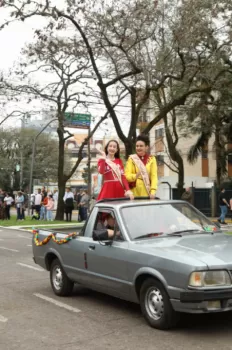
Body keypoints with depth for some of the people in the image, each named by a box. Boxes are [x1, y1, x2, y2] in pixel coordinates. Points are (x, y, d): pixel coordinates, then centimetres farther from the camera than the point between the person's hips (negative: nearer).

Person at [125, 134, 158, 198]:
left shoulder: (152, 159, 7)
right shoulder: (131, 158, 6)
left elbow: (154, 176, -1)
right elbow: (127, 175, -3)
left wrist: (153, 191, -14)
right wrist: (135, 176, -24)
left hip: (147, 193, 1)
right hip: (134, 193, 0)